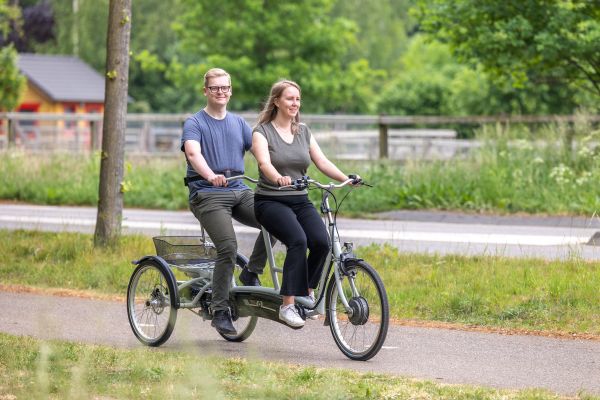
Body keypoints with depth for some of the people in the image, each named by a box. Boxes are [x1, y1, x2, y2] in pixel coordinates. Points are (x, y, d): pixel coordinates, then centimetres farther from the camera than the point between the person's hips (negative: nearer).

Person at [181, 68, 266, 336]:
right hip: (207, 194, -5)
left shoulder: (238, 123, 19)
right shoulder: (194, 123, 2)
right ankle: (220, 311, -12)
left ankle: (251, 273, 0)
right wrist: (211, 176, -38)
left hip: (240, 191, 5)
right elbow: (193, 153, -17)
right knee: (228, 247, -22)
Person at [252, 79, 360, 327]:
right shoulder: (262, 132, -2)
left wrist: (345, 179, -14)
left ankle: (307, 291, 2)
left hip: (300, 201, 5)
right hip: (270, 201, -5)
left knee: (321, 242, -23)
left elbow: (322, 161, 4)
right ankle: (288, 306, -28)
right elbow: (264, 163, -20)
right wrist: (278, 178, -42)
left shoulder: (304, 132, 14)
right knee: (298, 240, -31)